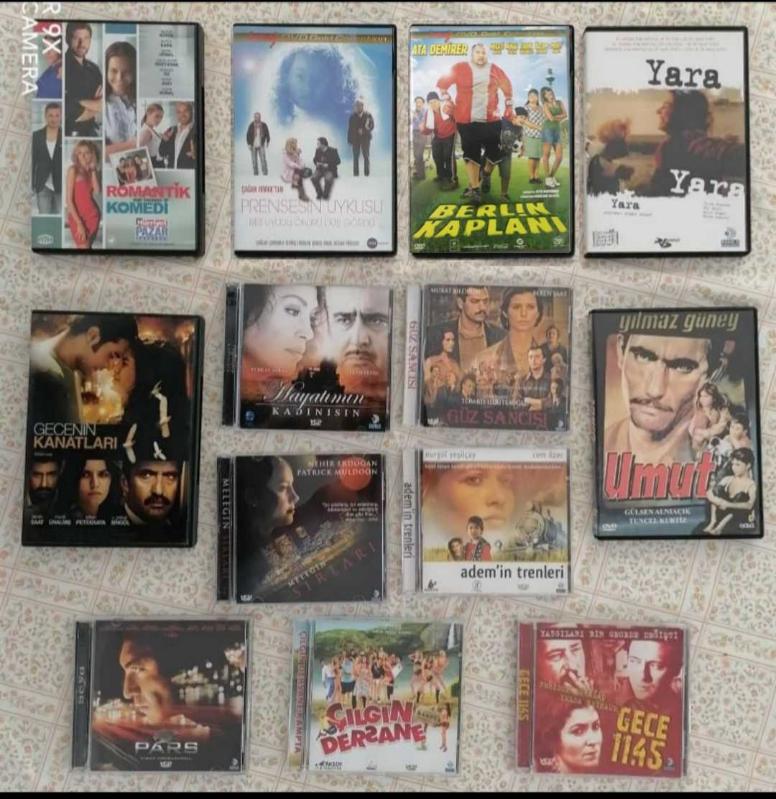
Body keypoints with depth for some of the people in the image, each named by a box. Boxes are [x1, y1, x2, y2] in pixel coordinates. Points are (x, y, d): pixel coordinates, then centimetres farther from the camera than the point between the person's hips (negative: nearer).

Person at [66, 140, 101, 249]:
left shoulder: (94, 171, 9)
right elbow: (68, 199, -11)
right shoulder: (73, 169, -6)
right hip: (77, 217, -5)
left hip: (92, 215, 5)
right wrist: (79, 223, -16)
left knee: (88, 247, 8)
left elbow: (97, 191, -9)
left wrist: (93, 171, -7)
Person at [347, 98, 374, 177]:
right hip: (355, 139, 1)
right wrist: (349, 140, -2)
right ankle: (356, 173, 2)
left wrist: (363, 131, -19)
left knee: (366, 156, -1)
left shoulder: (368, 115, 0)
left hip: (365, 138, -1)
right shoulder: (353, 116, 4)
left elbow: (372, 126, -4)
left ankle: (366, 173, 3)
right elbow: (350, 128, 3)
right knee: (355, 156, -1)